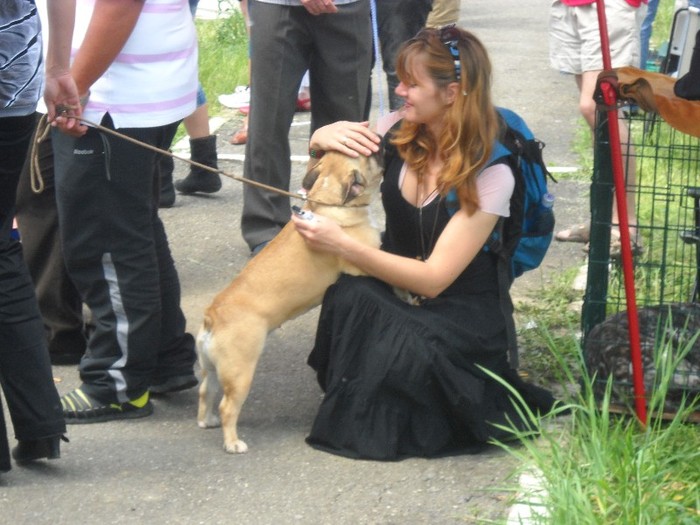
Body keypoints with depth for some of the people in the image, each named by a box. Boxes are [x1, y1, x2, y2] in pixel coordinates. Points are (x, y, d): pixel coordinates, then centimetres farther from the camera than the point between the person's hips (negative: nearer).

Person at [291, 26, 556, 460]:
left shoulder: (491, 175, -19)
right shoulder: (401, 136, -4)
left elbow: (434, 278, -23)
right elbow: (322, 141, 16)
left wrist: (343, 244, -29)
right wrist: (325, 137, -11)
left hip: (461, 314, -4)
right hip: (396, 297, 4)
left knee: (403, 354, -38)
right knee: (349, 294, -33)